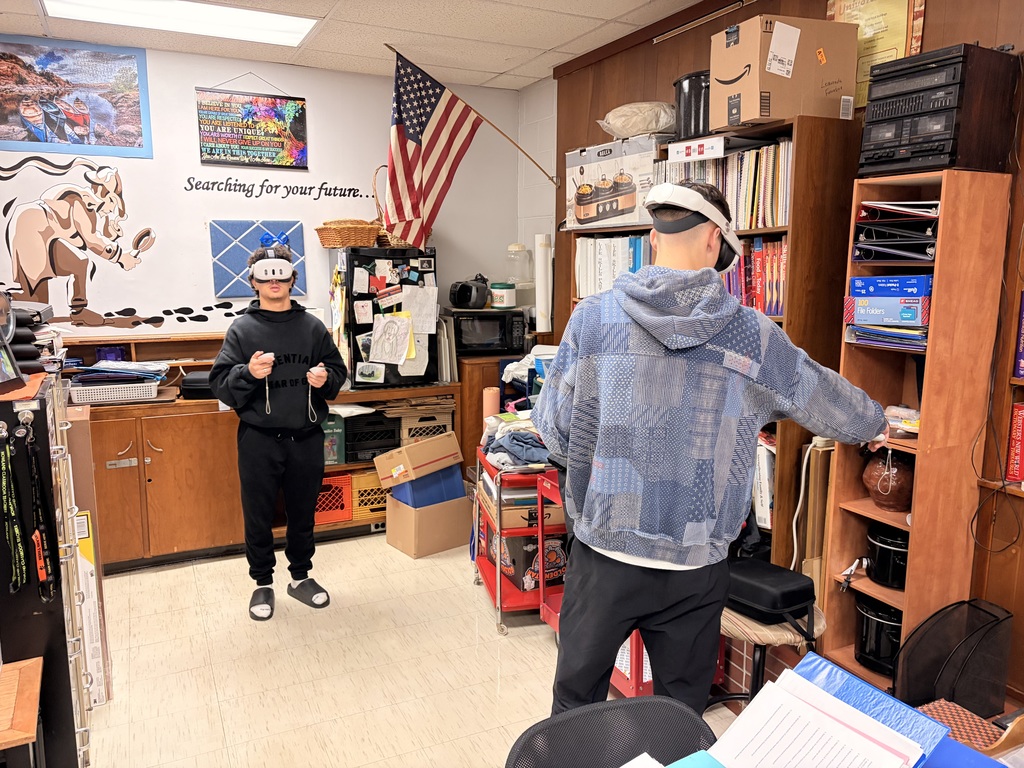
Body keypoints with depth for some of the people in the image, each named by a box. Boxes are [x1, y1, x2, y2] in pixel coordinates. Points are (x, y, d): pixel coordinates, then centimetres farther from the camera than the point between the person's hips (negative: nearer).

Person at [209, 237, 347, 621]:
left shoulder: (312, 327, 5)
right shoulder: (242, 329, 0)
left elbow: (338, 371, 10)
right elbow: (220, 384, -5)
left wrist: (325, 378, -12)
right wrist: (248, 373, -24)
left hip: (307, 438, 2)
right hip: (259, 440, -1)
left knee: (303, 513, 15)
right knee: (258, 516, 10)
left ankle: (301, 577, 33)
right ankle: (262, 584, 29)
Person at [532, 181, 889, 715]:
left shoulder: (593, 318, -8)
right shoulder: (753, 335, -5)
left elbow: (552, 428, -4)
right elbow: (826, 400, 12)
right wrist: (874, 426, 33)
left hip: (603, 552, 0)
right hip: (696, 566, 1)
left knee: (576, 700, 20)